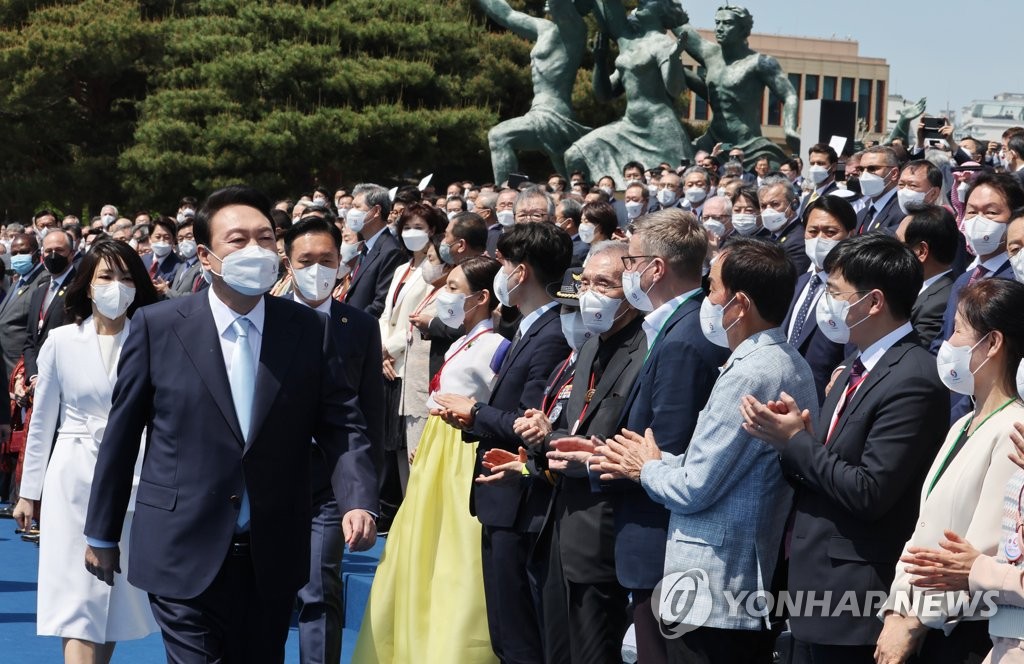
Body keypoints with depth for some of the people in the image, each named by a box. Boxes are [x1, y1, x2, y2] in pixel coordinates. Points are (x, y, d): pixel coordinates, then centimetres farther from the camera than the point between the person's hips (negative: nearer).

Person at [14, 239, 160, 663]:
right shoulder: (61, 342, 1)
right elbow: (42, 422, 7)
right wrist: (29, 492, 8)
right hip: (75, 479, -1)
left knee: (115, 599, 8)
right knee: (77, 600, -5)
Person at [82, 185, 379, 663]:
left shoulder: (310, 329, 1)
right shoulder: (158, 326, -4)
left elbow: (341, 426, 0)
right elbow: (122, 435, 1)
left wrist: (358, 500, -18)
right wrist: (102, 533, 6)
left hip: (273, 558, 3)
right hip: (184, 553, -2)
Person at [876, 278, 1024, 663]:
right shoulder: (963, 428, 15)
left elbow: (985, 551, -19)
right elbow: (925, 530, 11)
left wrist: (916, 622, -13)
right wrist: (897, 611, 1)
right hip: (926, 628, 8)